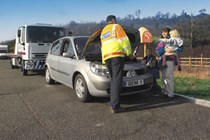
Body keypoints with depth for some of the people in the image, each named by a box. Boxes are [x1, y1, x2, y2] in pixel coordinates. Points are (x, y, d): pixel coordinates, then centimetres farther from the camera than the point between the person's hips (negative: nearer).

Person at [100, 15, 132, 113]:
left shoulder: (103, 31, 31)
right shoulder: (116, 26, 8)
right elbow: (124, 39, -2)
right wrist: (128, 52, 7)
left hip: (106, 57, 7)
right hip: (117, 55, -7)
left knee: (113, 81, 13)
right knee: (117, 81, -10)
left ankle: (113, 104, 11)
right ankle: (115, 107, -12)